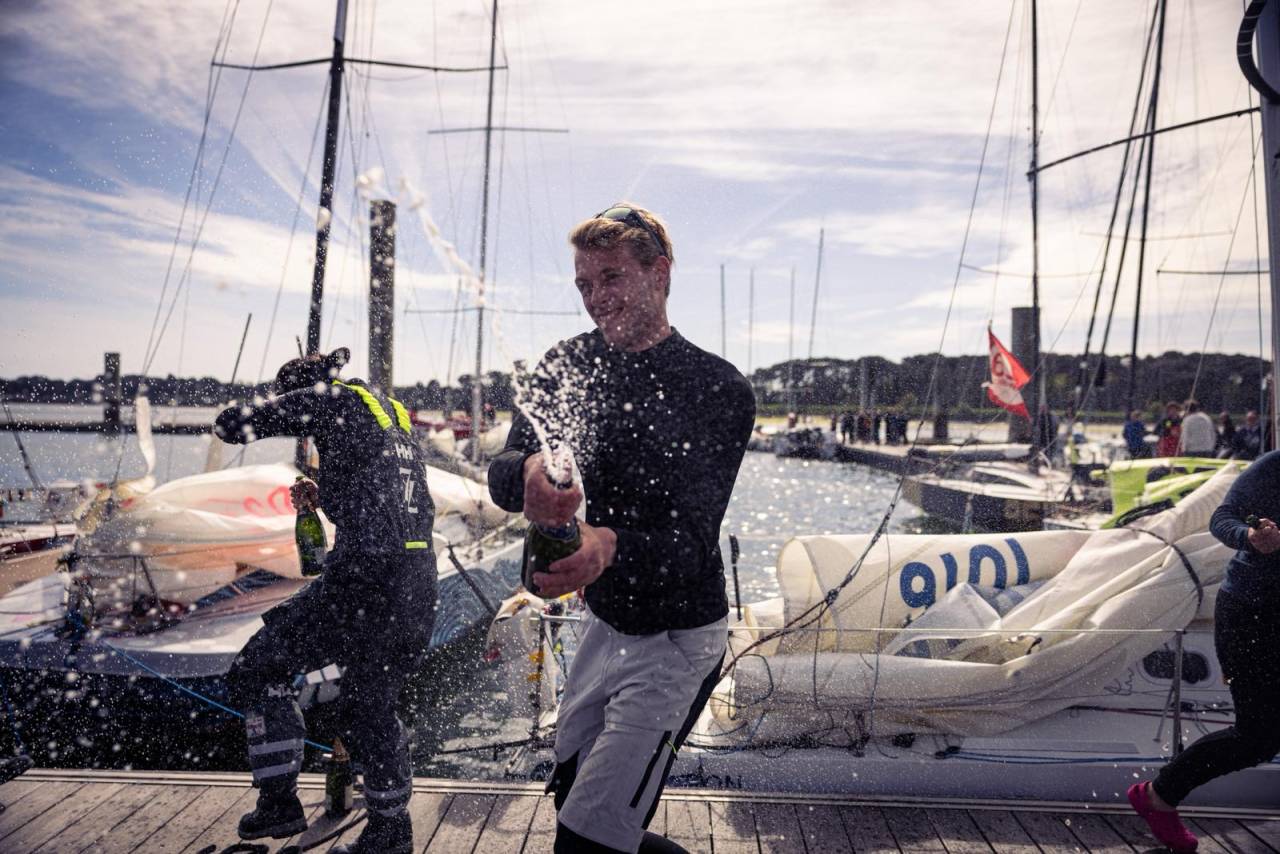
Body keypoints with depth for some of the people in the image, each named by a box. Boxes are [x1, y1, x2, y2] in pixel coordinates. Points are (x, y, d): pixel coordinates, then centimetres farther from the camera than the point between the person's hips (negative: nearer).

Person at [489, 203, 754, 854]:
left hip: (674, 639, -6)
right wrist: (530, 473, -40)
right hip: (604, 621, 7)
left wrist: (609, 546, -48)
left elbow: (691, 537, -27)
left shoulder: (718, 390, -18)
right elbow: (501, 475, -16)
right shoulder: (567, 365, -3)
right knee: (570, 795, 23)